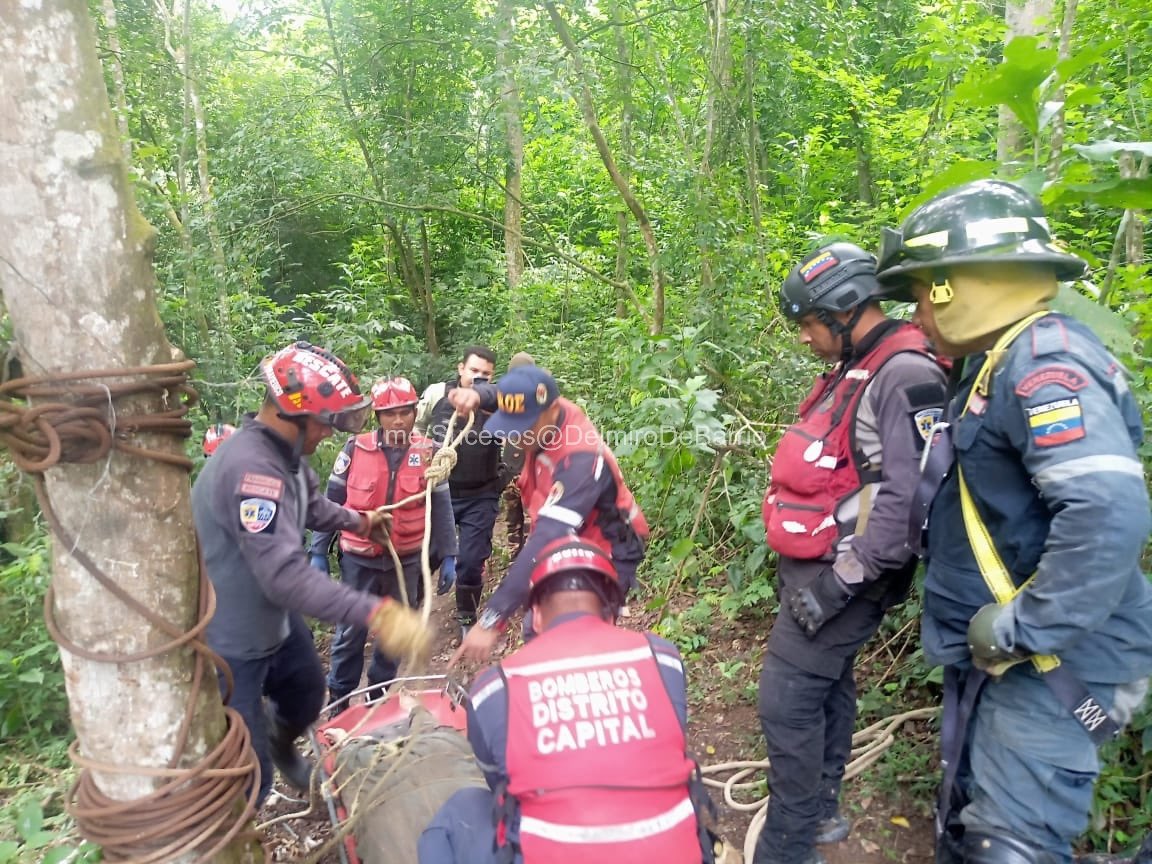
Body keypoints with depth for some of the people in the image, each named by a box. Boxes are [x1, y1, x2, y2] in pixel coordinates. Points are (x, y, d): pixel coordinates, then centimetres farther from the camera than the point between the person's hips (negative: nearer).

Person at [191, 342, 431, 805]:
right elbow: (286, 576, -42)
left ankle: (281, 747, 61)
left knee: (308, 696, 31)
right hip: (227, 644, -10)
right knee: (248, 774, -1)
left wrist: (357, 520, 32)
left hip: (273, 621, 10)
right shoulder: (250, 467, -35)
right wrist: (375, 613, -46)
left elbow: (310, 505, 20)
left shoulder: (287, 451, -2)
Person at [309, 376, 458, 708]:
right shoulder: (356, 449, -9)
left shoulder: (428, 453, -5)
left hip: (407, 560, 2)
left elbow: (441, 507, 2)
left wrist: (447, 555, 0)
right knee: (351, 630, 9)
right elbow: (331, 501, -1)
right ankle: (338, 696, 28)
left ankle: (379, 690, 35)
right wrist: (318, 551, -1)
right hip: (359, 558, -1)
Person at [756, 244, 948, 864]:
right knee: (826, 686, 20)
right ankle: (820, 810, 36)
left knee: (786, 700, -6)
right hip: (815, 565, 10)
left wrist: (843, 579, -24)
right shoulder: (851, 372, 13)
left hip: (842, 574, -10)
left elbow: (912, 501, -28)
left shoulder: (905, 377, -20)